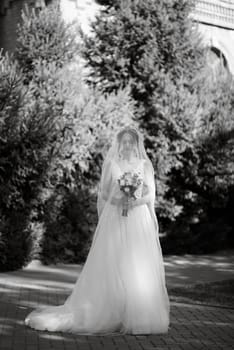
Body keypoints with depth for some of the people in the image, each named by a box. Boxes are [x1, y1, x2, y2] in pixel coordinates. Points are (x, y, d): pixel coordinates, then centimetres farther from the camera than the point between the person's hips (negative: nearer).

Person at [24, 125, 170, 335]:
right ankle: (112, 315, 4)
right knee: (112, 269, -3)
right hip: (114, 219, -1)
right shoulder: (111, 164, 7)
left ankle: (140, 317, 5)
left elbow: (150, 194, 5)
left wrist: (136, 201, -13)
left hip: (139, 221, 1)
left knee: (140, 269, -3)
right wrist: (117, 200, -11)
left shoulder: (145, 165, 9)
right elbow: (103, 193, 7)